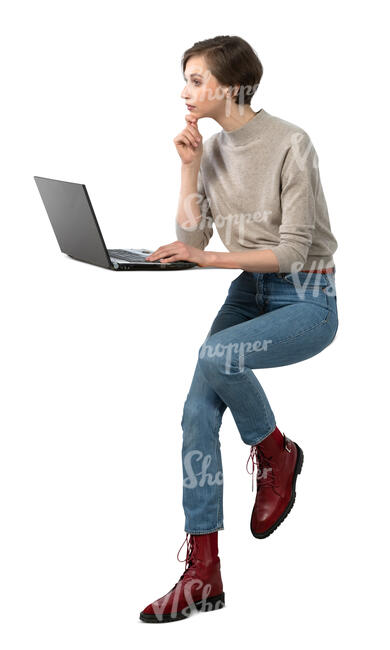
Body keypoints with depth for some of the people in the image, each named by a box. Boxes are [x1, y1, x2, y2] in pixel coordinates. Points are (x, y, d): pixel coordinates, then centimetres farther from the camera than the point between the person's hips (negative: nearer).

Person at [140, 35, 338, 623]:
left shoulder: (290, 145, -15)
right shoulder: (212, 147, 6)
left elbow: (293, 250, -18)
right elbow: (191, 237, 3)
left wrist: (209, 258, -25)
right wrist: (190, 167, -7)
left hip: (306, 298, -6)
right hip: (247, 291, 6)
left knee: (217, 355, -34)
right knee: (198, 413, -12)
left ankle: (276, 455, -2)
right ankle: (202, 576, -6)